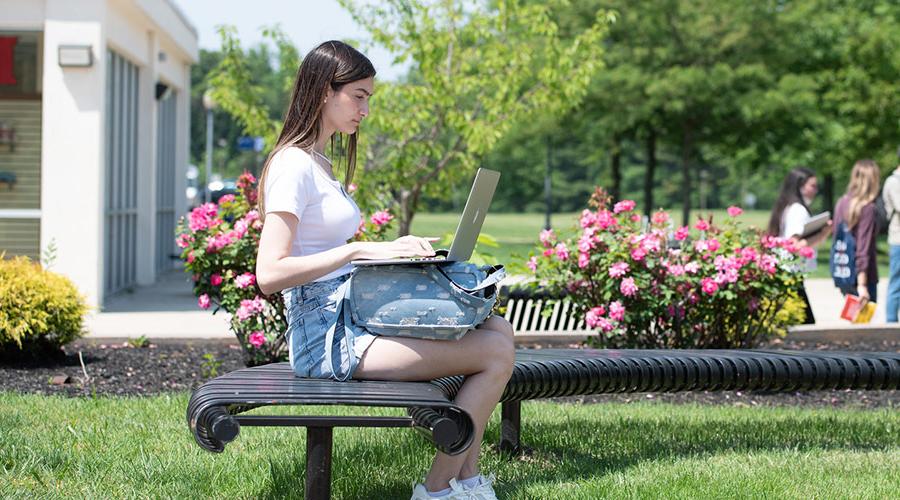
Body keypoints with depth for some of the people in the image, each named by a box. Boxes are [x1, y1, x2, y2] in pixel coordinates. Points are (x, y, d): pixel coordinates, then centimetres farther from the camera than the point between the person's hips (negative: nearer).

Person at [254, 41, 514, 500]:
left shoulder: (321, 164, 19)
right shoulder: (293, 165, -12)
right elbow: (269, 273, -22)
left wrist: (392, 250, 8)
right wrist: (360, 250, -24)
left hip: (353, 319, 10)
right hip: (328, 336, -10)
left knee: (498, 329, 1)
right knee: (496, 352, -14)